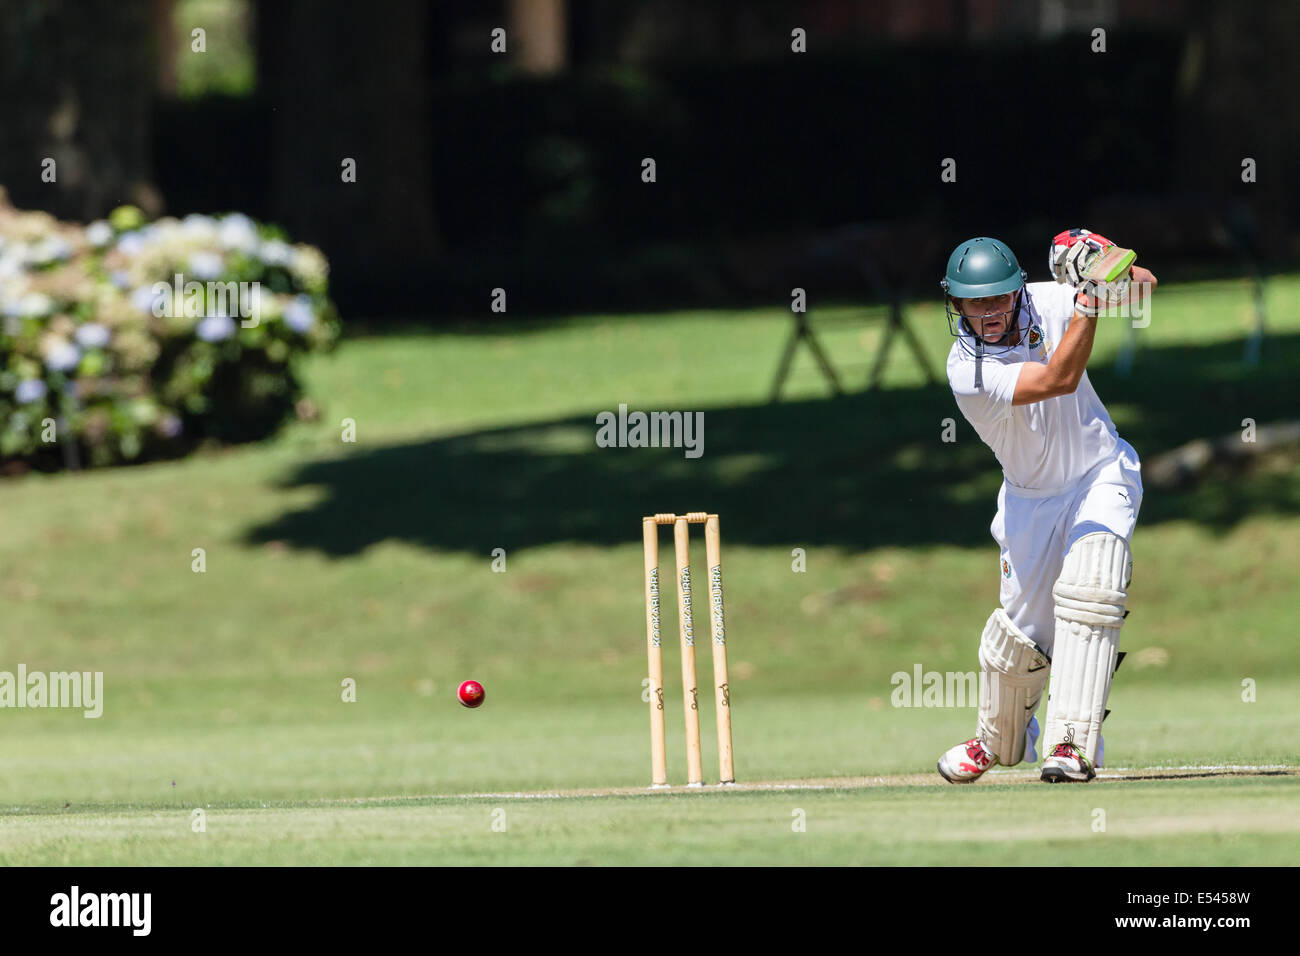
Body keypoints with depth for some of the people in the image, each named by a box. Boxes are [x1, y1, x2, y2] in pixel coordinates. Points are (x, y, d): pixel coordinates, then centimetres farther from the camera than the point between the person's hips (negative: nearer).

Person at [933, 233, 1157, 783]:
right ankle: (998, 739, 37)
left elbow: (1145, 284, -14)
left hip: (1101, 476, 0)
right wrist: (1088, 300, -42)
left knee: (1085, 594, -24)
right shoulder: (966, 371, -25)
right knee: (1023, 633, 6)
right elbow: (1059, 379, -37)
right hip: (1032, 499, 0)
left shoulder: (1046, 304, -15)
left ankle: (1072, 744, -26)